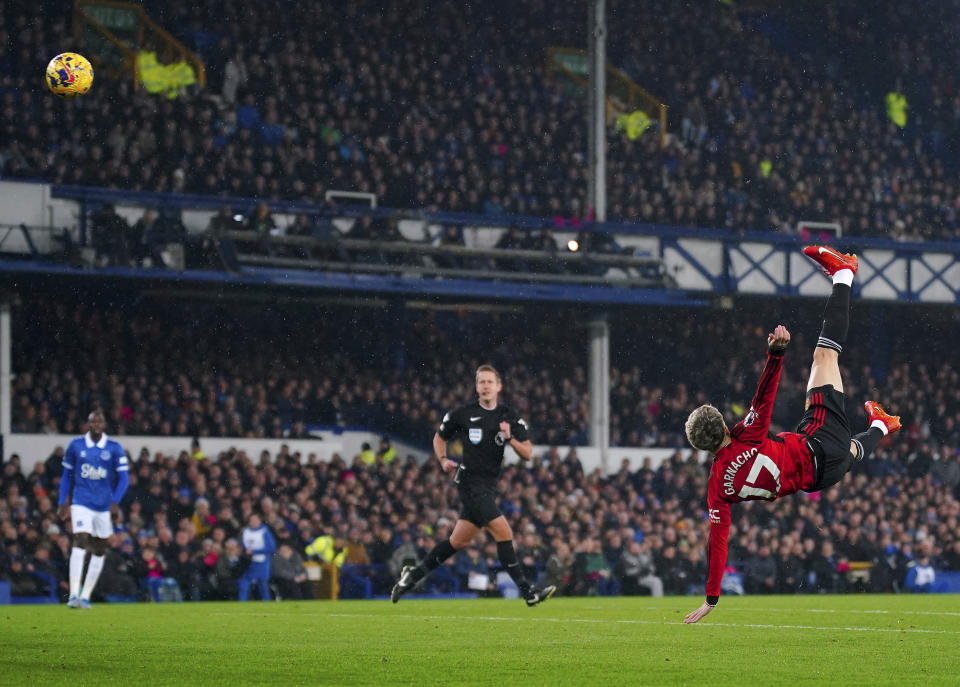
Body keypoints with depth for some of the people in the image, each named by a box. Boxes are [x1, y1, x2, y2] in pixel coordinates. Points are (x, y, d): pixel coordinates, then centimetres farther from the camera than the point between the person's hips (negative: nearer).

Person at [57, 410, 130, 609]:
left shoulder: (114, 449, 0)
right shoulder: (75, 446, 2)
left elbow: (123, 478, -1)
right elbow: (67, 476, 11)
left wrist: (115, 502, -13)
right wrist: (63, 502, 7)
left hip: (104, 506, 2)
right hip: (81, 503, -2)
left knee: (99, 551, 7)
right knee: (80, 544, -18)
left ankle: (85, 596, 16)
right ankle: (74, 594, -22)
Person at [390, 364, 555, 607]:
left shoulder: (510, 416, 5)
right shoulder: (464, 414, -2)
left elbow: (528, 454, 0)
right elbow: (440, 437, 15)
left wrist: (510, 438, -18)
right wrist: (443, 460, -2)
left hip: (488, 487, 5)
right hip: (471, 482, -5)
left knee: (459, 541, 12)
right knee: (504, 532, -15)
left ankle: (414, 574, 27)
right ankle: (526, 591, -13)